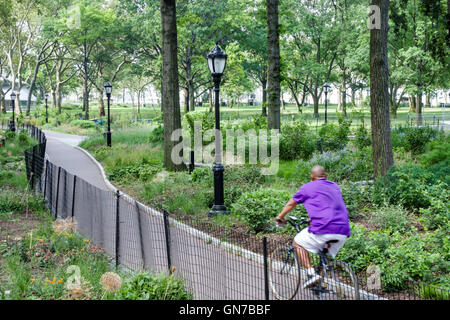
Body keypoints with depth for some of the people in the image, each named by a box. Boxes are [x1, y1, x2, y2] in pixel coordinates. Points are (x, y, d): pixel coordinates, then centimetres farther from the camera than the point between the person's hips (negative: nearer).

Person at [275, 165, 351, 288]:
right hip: (343, 231, 6)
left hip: (323, 229, -6)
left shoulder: (308, 187, 8)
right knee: (327, 254, 28)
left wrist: (280, 217, 37)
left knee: (297, 243, 13)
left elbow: (291, 204, 20)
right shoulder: (335, 186, 24)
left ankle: (311, 273, -2)